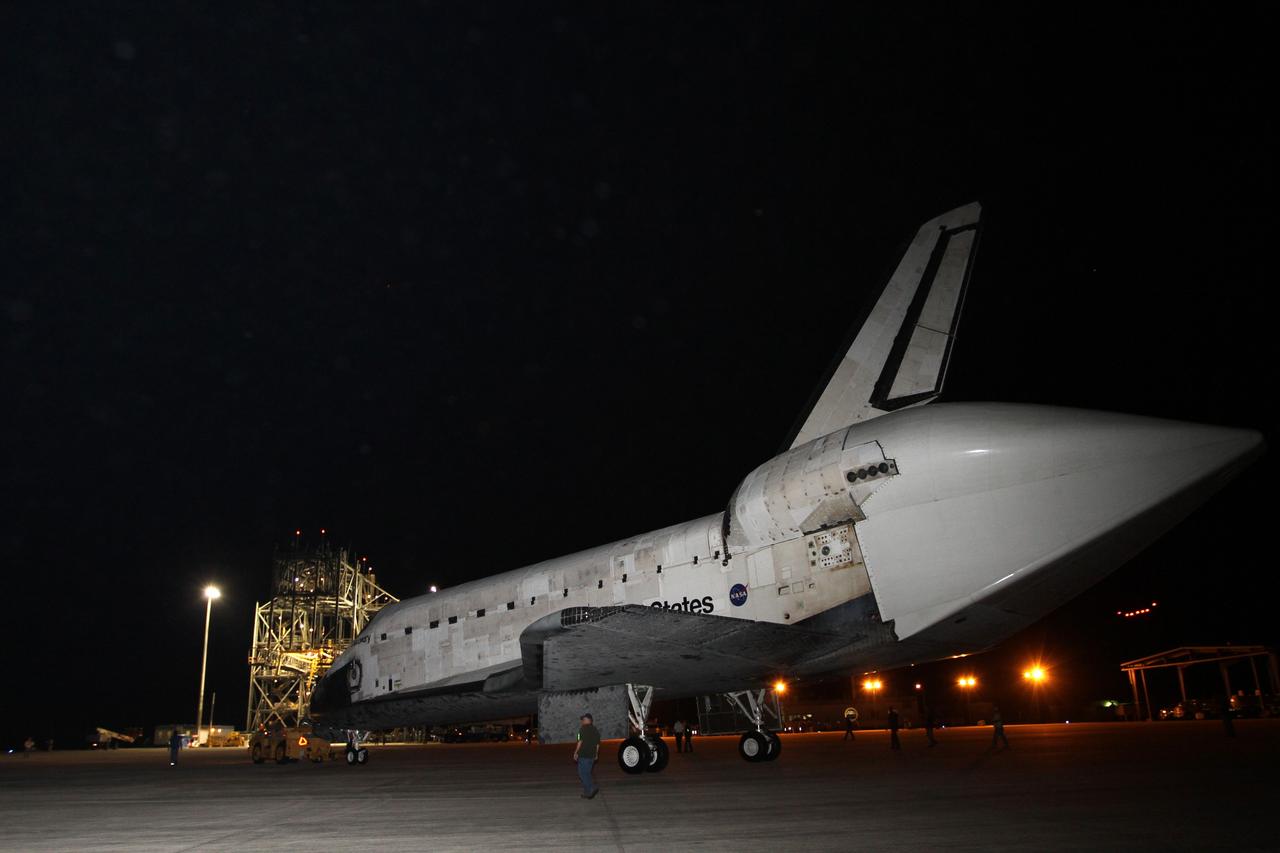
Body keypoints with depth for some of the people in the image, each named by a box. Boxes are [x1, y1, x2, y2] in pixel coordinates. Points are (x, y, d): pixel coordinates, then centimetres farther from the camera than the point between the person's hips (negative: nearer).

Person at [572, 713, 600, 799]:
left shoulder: (583, 729, -11)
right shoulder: (595, 730, 13)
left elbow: (580, 742, -15)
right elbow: (597, 744, 16)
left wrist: (576, 753, -8)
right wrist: (596, 754, 25)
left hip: (583, 755, -8)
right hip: (591, 755, 8)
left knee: (582, 773, -3)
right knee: (587, 773, 15)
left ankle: (592, 788, -15)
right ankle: (587, 792, 14)